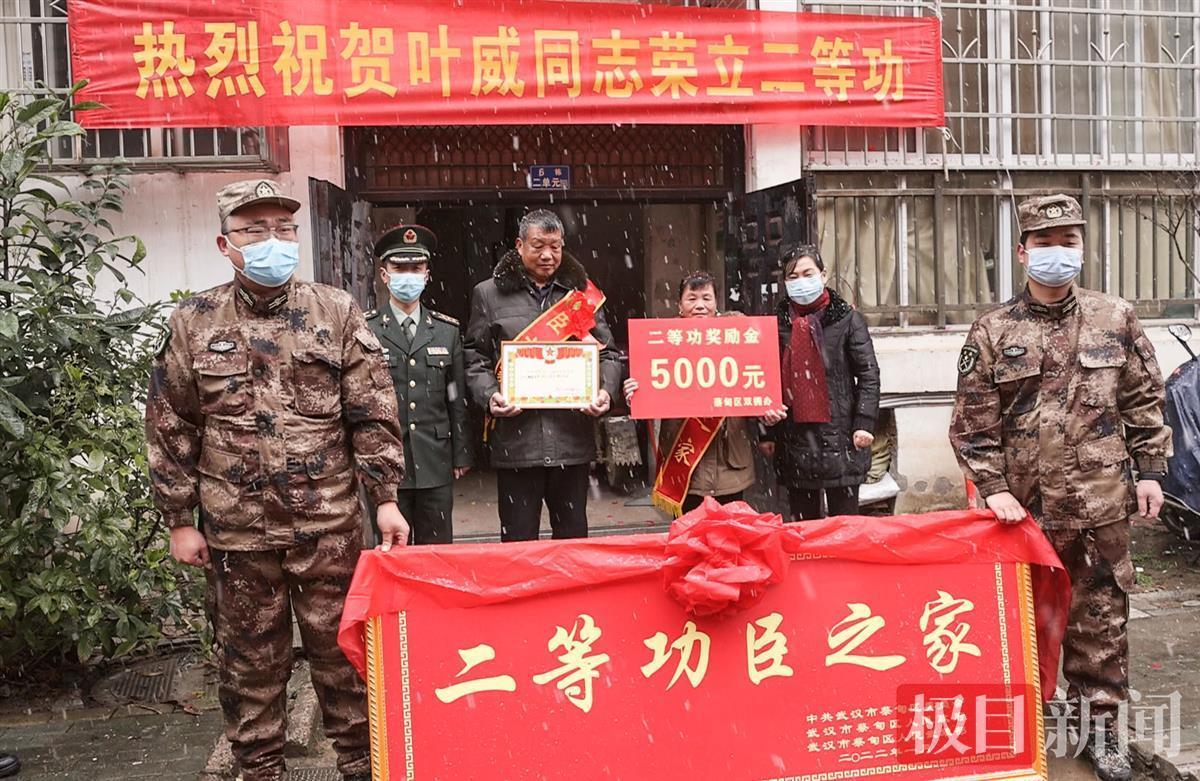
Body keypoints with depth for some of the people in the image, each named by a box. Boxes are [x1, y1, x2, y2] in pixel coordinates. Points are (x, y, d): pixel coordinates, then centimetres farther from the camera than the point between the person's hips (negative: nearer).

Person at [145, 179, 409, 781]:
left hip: (329, 524, 0)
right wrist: (179, 520, 4)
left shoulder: (337, 312, 0)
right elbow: (170, 430, 5)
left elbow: (373, 415, 0)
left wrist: (385, 498, -4)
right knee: (250, 660, 13)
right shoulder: (193, 323, 1)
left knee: (342, 651, 9)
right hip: (237, 529, 1)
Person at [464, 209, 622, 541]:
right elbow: (476, 359, 6)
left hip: (572, 436, 2)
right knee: (519, 541, 5)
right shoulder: (489, 294, 8)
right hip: (516, 437, -2)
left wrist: (606, 390, -7)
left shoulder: (582, 291, 13)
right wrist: (489, 395, -12)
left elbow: (606, 352, 12)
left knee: (574, 536, 12)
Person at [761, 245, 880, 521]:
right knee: (803, 521, 8)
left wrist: (864, 423, -10)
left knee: (844, 517, 2)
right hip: (794, 439, 3)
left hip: (839, 436, -3)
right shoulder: (778, 323, 10)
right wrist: (767, 433, 10)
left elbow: (868, 373, -1)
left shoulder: (847, 318, 2)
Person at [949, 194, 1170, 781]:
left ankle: (1102, 725, 23)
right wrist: (992, 486, -8)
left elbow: (1145, 402, 9)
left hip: (1101, 506, 1)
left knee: (1100, 617, 9)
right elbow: (973, 422, -2)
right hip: (1023, 507, -1)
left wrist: (1148, 470, 5)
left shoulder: (1116, 320, 4)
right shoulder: (992, 332, -2)